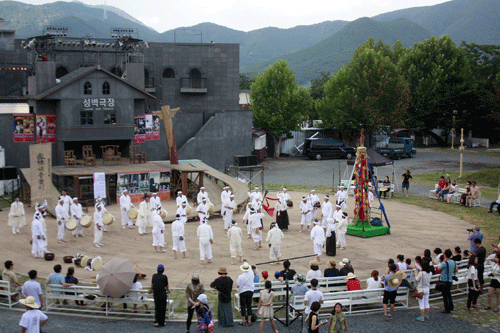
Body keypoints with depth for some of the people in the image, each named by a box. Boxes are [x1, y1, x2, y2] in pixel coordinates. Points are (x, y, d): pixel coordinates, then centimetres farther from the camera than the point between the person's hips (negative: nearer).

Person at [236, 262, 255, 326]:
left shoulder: (241, 276, -19)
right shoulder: (251, 273, -7)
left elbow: (237, 286, -10)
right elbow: (250, 270, 19)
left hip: (243, 292, -4)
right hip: (250, 291, 4)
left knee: (243, 306, 6)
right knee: (249, 306, 13)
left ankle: (243, 321, 11)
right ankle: (249, 321, 18)